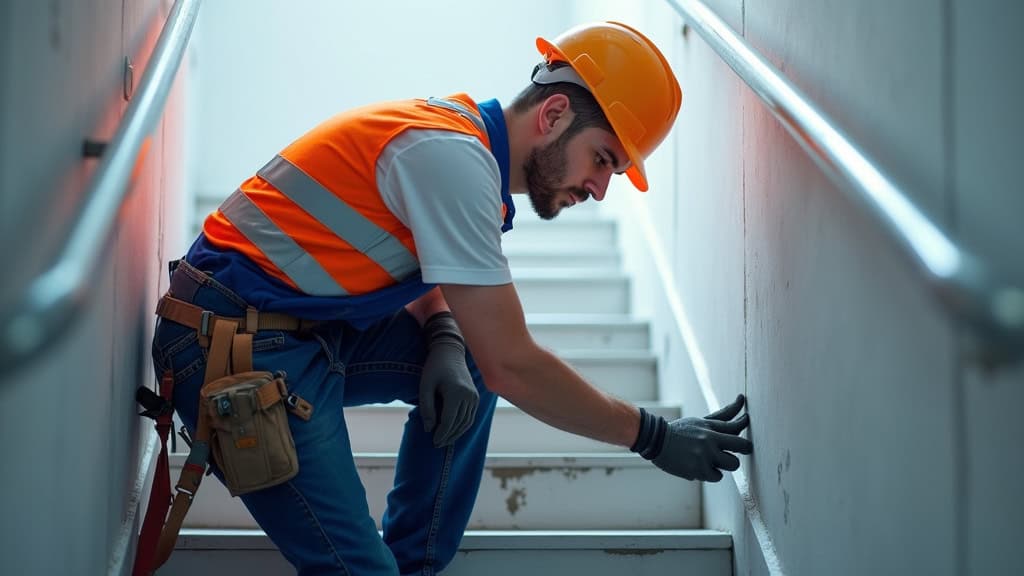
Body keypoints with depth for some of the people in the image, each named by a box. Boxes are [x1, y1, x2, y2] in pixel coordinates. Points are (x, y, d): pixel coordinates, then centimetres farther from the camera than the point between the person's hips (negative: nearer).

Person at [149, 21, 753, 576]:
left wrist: (444, 346, -5)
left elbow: (425, 278, 18)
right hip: (239, 350, -10)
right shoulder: (454, 158, -21)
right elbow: (512, 366, -21)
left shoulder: (462, 132, 8)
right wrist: (652, 436, -13)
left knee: (469, 367, 8)